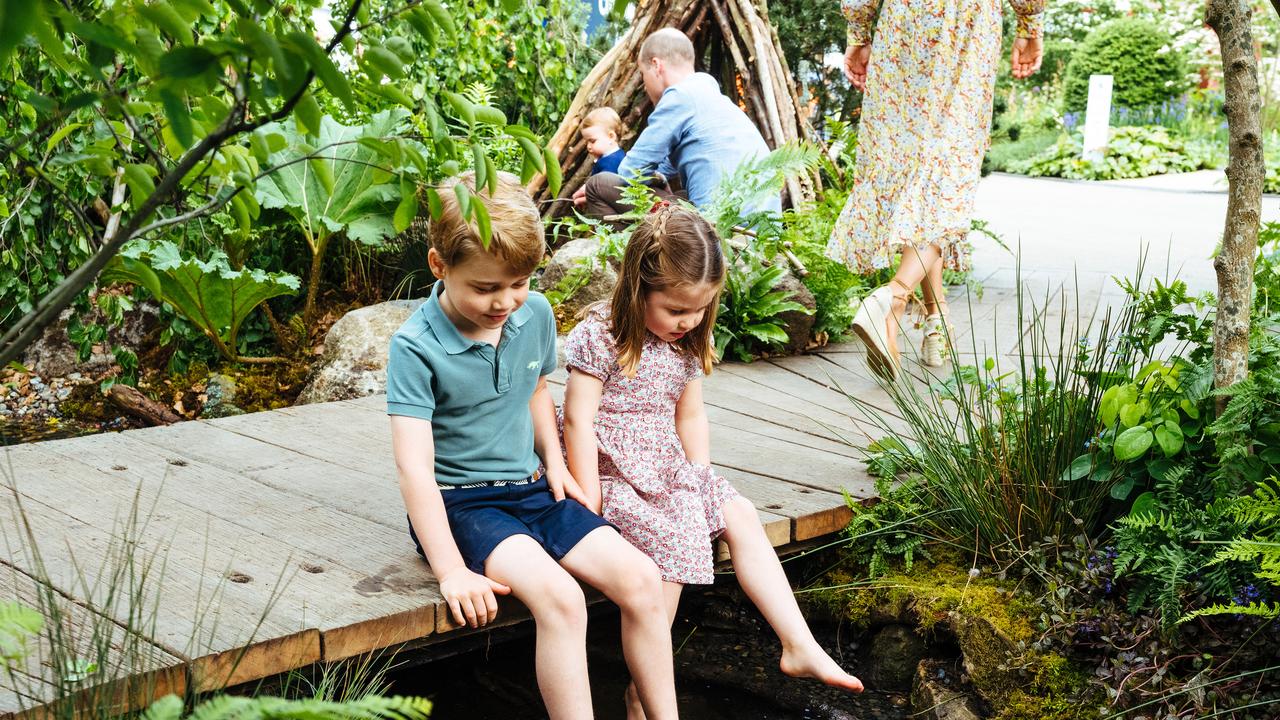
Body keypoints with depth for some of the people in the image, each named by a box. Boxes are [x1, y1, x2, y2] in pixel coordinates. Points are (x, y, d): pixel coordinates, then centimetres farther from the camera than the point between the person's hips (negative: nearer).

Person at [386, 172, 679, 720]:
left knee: (640, 579, -12)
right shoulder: (416, 346, -17)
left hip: (530, 490, 6)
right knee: (559, 597, -30)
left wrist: (553, 461, 8)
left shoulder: (535, 314, 1)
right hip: (459, 501, -6)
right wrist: (452, 572, -28)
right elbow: (415, 466, -23)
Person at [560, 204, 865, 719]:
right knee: (674, 539, -26)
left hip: (668, 469, 8)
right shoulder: (600, 337, -15)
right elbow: (579, 421, -17)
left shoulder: (686, 345, 7)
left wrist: (702, 482, 6)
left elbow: (690, 417, 16)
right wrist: (589, 503, -19)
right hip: (613, 472, -7)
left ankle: (798, 644, 0)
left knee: (739, 516, -4)